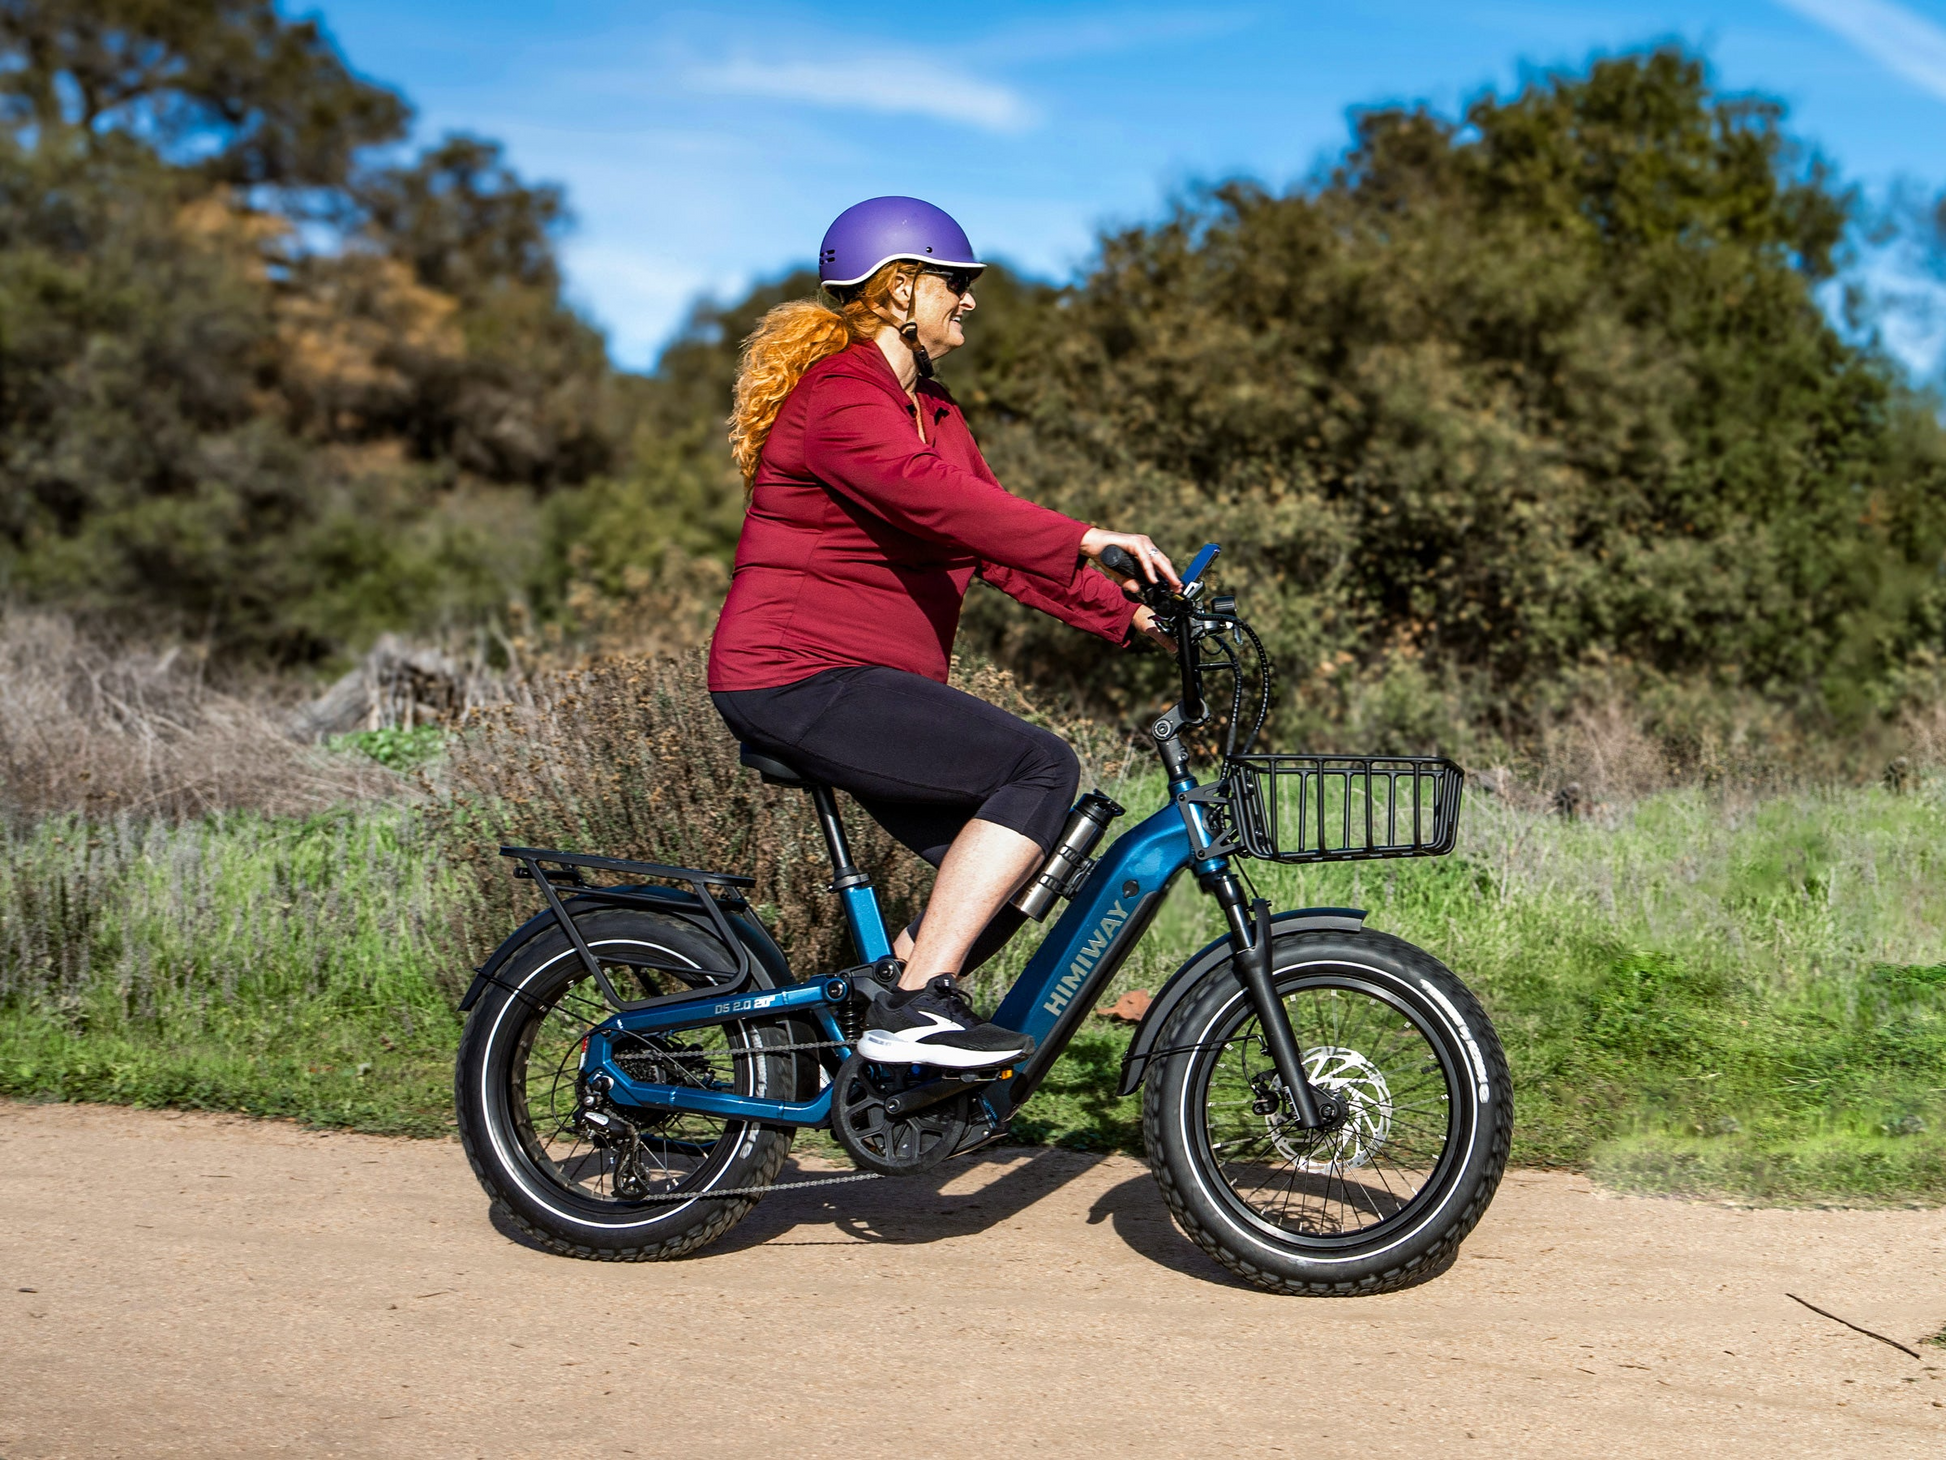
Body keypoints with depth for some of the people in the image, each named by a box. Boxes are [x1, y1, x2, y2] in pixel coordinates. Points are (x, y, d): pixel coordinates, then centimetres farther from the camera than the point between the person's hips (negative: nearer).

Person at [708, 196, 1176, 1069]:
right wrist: (1086, 540, -38)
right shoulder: (840, 398, -14)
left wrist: (1125, 616, 4)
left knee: (1016, 859, 3)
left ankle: (895, 1022, 14)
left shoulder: (931, 410, 19)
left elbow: (996, 539, 14)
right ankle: (917, 1008, -20)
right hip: (801, 680, -10)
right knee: (1041, 768, -21)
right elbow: (938, 500, -31)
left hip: (868, 684, 10)